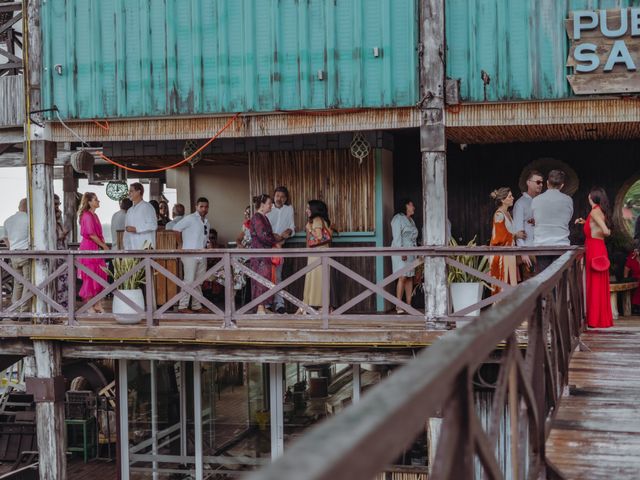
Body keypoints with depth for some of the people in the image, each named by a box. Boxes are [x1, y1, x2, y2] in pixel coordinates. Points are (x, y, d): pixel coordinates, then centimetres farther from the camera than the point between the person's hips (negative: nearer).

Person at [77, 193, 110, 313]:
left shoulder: (94, 216, 16)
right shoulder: (87, 216, -13)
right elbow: (91, 235, -17)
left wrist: (103, 246, 5)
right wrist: (104, 246, -11)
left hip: (96, 249, 9)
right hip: (88, 248, -9)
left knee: (100, 276, 8)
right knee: (90, 277, -4)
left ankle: (98, 305, 12)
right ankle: (90, 306, 2)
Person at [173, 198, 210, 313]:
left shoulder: (206, 222, 17)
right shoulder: (190, 219, -5)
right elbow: (175, 230, -8)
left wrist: (207, 246, 6)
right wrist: (180, 246, -7)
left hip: (202, 255, 7)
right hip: (190, 255, -7)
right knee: (189, 280, -10)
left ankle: (197, 306, 14)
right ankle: (182, 306, -7)